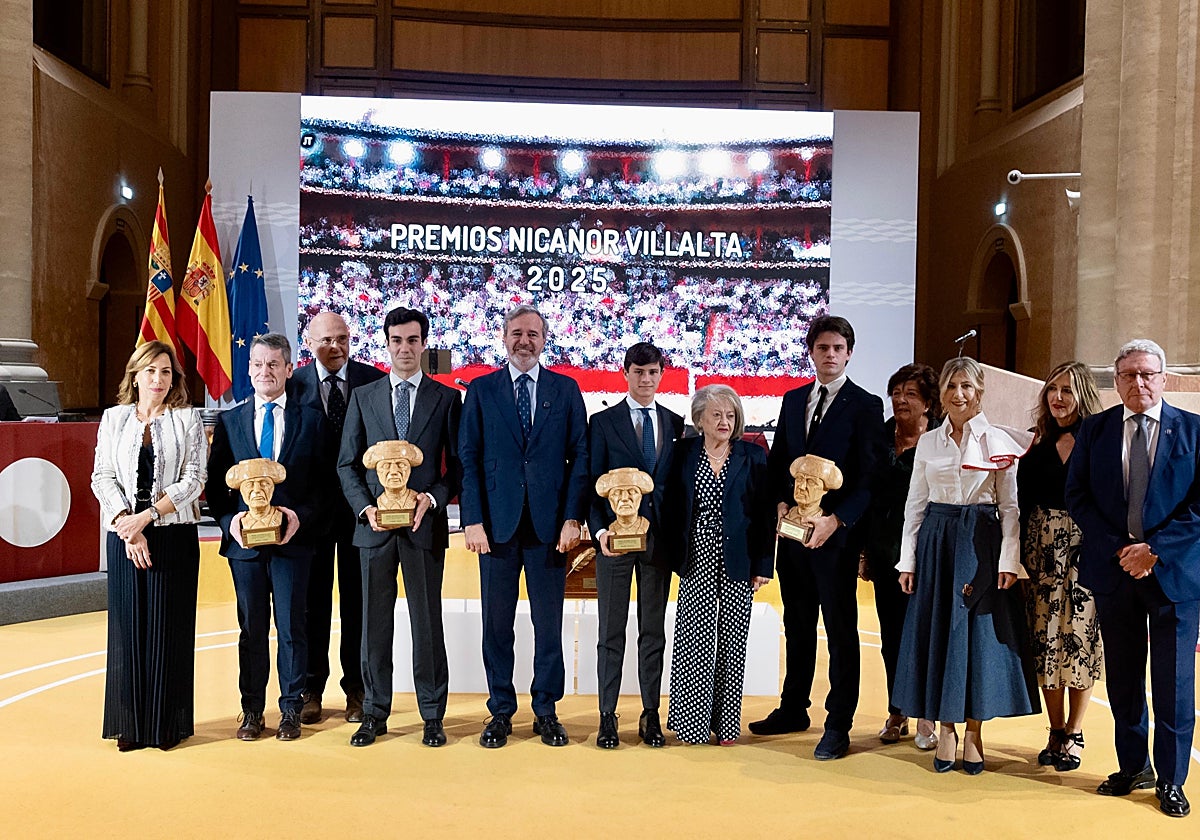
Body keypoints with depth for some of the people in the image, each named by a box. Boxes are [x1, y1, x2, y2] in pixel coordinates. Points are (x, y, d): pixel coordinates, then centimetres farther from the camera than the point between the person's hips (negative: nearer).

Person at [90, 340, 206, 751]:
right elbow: (103, 477, 3)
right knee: (127, 625, 4)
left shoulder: (187, 420, 3)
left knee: (169, 627, 2)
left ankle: (168, 723, 12)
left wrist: (147, 515, -13)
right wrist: (127, 526, -9)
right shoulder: (114, 418, 9)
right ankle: (130, 724, 14)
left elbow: (193, 480, -4)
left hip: (174, 535, -2)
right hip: (123, 535, 2)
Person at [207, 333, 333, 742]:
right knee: (252, 629, 10)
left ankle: (291, 710, 16)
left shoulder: (311, 419, 4)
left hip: (292, 540, -2)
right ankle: (252, 710, 21)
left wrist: (301, 516, -14)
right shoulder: (229, 421, 9)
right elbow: (215, 484, 7)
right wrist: (229, 520, -9)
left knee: (291, 628, 4)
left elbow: (325, 483, 1)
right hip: (245, 540, 2)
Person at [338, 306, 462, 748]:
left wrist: (433, 498, -12)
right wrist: (366, 507, -6)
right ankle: (375, 713, 19)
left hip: (425, 524, -2)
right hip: (374, 525, 2)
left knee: (427, 621, 3)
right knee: (375, 621, 8)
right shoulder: (363, 397, 10)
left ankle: (433, 716, 14)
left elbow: (457, 464, 4)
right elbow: (347, 464, 9)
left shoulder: (446, 398, 5)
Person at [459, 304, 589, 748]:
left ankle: (546, 711, 20)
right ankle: (500, 711, 20)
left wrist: (572, 517, -5)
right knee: (497, 624, 7)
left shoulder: (566, 389, 7)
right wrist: (473, 520, -6)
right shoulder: (481, 390, 6)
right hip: (497, 523, 0)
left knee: (549, 624, 7)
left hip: (549, 524, 0)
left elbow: (579, 457, 4)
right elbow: (468, 459, 3)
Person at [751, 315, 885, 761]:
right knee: (797, 625, 16)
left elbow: (870, 478, -10)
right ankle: (793, 709, 29)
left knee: (840, 630, 3)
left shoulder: (865, 406, -4)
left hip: (836, 535, -5)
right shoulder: (792, 400, 13)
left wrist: (836, 520, -18)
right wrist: (780, 503, -2)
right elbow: (776, 461, 14)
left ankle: (838, 725, 12)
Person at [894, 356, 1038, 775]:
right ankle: (946, 729, 15)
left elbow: (1010, 507, -1)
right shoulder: (928, 442, 8)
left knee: (979, 634, 1)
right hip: (935, 544, 2)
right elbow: (915, 505, 9)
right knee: (938, 633, 4)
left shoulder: (1000, 441, 1)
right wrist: (907, 561, 3)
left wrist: (1008, 561, -9)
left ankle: (974, 732, 13)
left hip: (981, 544, -2)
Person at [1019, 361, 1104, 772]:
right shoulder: (1041, 445, 9)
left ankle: (1074, 734, 16)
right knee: (1045, 635, 5)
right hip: (1043, 549, 4)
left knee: (1080, 637, 1)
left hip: (1084, 550, -3)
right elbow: (1024, 499, 4)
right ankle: (1056, 732, 18)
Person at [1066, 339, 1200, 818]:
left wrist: (1154, 548, -14)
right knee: (1122, 679, 12)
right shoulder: (1094, 430, 4)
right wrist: (1118, 549, -10)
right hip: (1113, 570, 2)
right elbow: (1077, 496, 1)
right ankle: (1133, 767, 28)